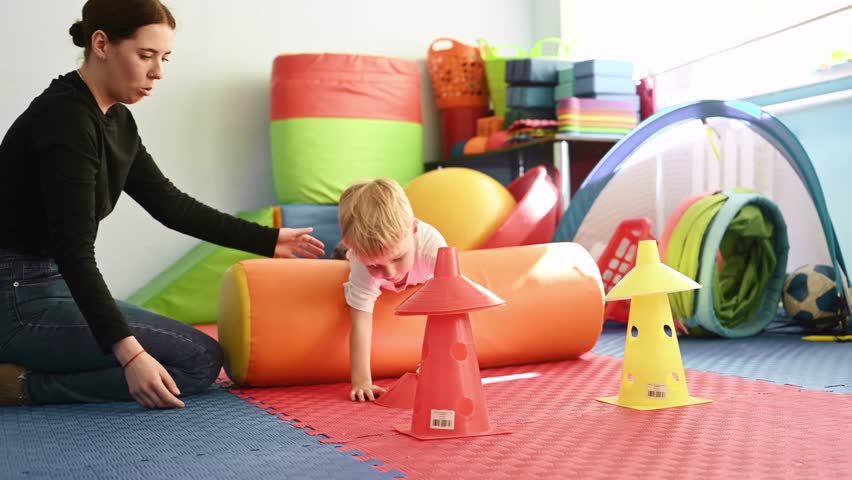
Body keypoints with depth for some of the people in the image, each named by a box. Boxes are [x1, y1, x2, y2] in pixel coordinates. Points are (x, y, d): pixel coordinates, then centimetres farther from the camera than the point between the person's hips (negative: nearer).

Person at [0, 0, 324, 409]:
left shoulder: (115, 121, 8)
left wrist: (267, 240, 15)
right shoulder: (66, 118, -20)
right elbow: (74, 251, -25)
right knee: (201, 361, -12)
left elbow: (169, 204, 14)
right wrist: (129, 352, -31)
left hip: (53, 287, 10)